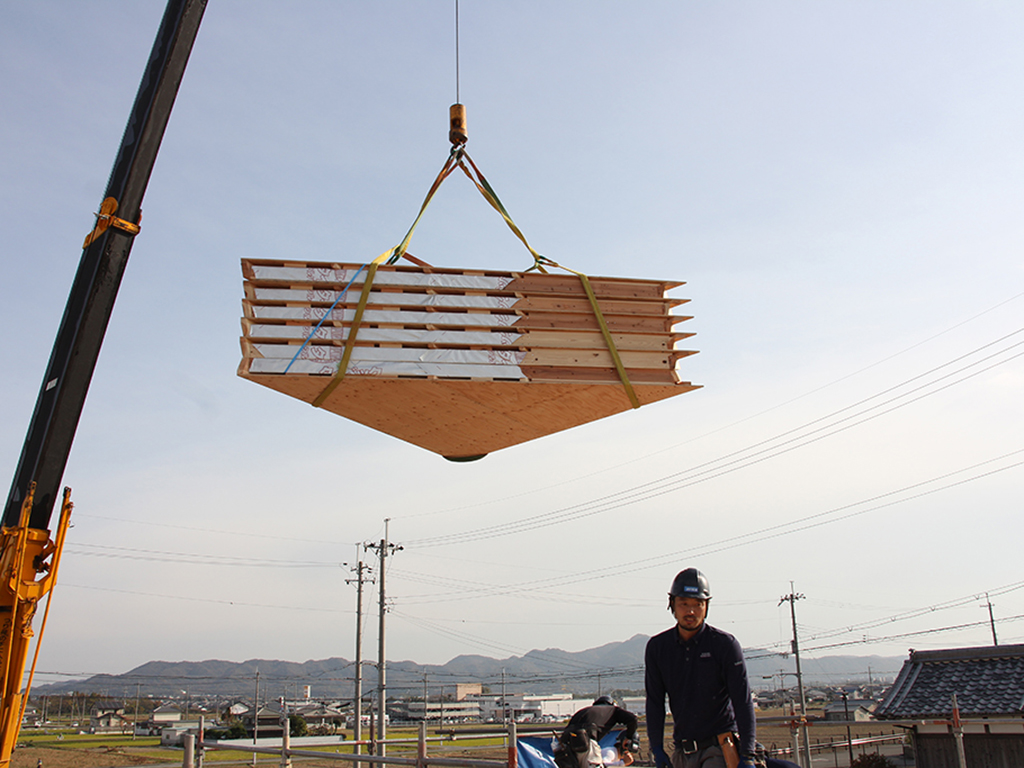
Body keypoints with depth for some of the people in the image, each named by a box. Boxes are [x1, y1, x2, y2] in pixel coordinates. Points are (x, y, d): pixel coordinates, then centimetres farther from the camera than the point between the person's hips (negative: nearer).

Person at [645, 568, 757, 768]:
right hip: (682, 752, 4)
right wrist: (657, 748, 0)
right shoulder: (657, 647, 3)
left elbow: (743, 701, -7)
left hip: (720, 748, -4)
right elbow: (654, 702, 6)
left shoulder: (725, 644, -6)